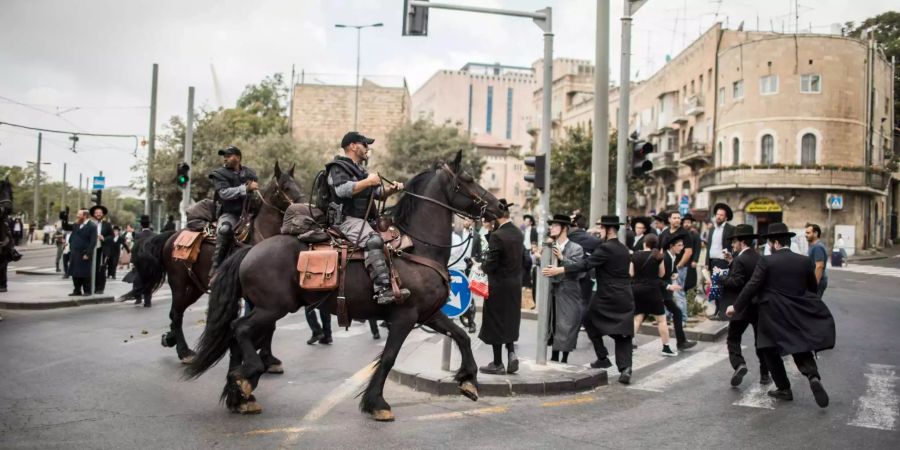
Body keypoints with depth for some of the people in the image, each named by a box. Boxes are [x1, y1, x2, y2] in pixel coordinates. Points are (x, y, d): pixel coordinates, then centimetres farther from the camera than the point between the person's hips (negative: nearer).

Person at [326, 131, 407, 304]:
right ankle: (383, 290, -44)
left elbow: (378, 193, 24)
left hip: (363, 219, 10)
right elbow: (342, 189, -21)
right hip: (347, 219, -10)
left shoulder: (360, 170, 27)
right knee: (373, 240, -33)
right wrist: (368, 182, -17)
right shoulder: (338, 168, -1)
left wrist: (390, 189, 4)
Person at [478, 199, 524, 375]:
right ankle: (511, 352, 10)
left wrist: (482, 265, -1)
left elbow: (490, 266, -20)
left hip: (499, 285, -7)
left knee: (495, 322, 5)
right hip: (515, 284, 7)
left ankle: (497, 364, 13)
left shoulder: (497, 236, -21)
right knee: (510, 320, 22)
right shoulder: (518, 233, 3)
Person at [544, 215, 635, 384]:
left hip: (606, 297, -6)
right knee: (622, 334, 4)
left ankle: (602, 358, 17)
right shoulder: (624, 249, 12)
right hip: (625, 299, 7)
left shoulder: (606, 248, -13)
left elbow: (586, 264, -21)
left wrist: (559, 269, -24)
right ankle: (625, 367, -10)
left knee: (591, 323, 16)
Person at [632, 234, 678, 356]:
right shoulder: (658, 255, -3)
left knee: (637, 319, 9)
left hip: (636, 289, 3)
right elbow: (661, 274, 7)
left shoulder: (635, 255, 2)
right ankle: (666, 348, 10)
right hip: (652, 290, -3)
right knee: (661, 319, 7)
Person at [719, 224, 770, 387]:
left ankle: (739, 364, -16)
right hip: (759, 306, 7)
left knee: (733, 338, 4)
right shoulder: (759, 258, 8)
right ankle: (765, 374, 19)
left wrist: (720, 279, -11)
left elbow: (736, 282, -24)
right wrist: (732, 262, 10)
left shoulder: (740, 260, -17)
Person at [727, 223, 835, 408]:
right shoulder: (805, 261, 2)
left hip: (774, 316, -4)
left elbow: (752, 287, -11)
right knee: (800, 349, 15)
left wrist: (736, 307, -2)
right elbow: (814, 288, 13)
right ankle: (813, 376, -11)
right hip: (799, 314, 4)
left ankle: (784, 388, 16)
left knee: (771, 351, 12)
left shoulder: (766, 261, -11)